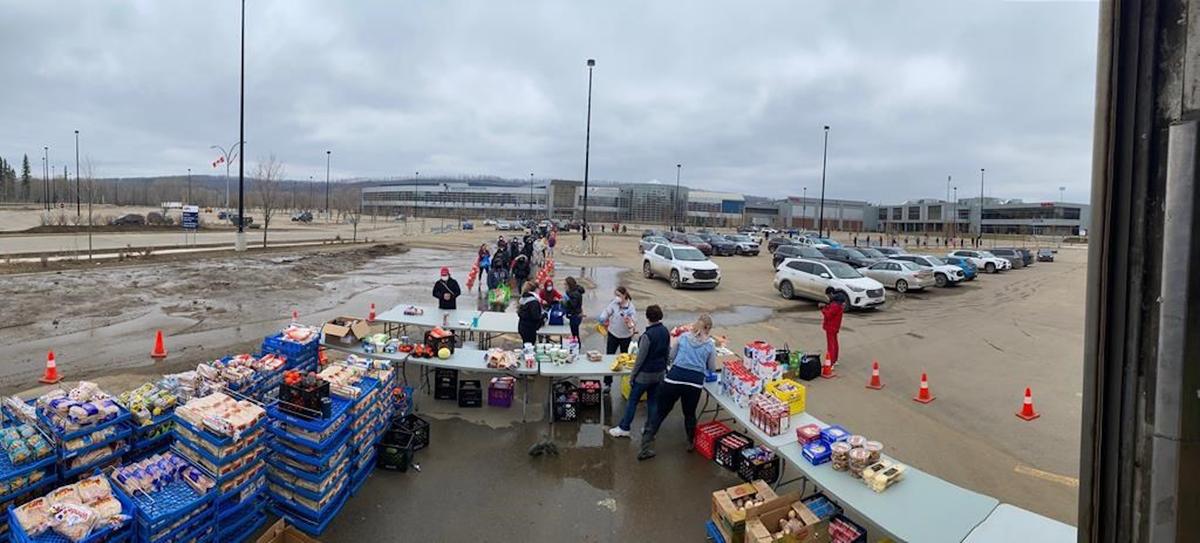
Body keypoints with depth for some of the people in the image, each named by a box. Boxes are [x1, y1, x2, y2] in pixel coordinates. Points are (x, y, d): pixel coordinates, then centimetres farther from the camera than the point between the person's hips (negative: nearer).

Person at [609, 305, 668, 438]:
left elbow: (640, 358, -19)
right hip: (660, 373, 7)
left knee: (632, 400, 7)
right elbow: (668, 352, 9)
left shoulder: (648, 335, -23)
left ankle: (624, 428, 16)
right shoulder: (665, 331, -2)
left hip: (645, 373, -7)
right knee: (653, 401, 16)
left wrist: (632, 375, -9)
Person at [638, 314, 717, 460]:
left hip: (674, 377, 1)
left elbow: (671, 357, 16)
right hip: (695, 382, 0)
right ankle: (691, 443, 41)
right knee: (690, 414, 22)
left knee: (660, 412, 8)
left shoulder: (683, 337, 9)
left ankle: (646, 448, 6)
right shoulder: (710, 344, 5)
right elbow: (712, 368, 13)